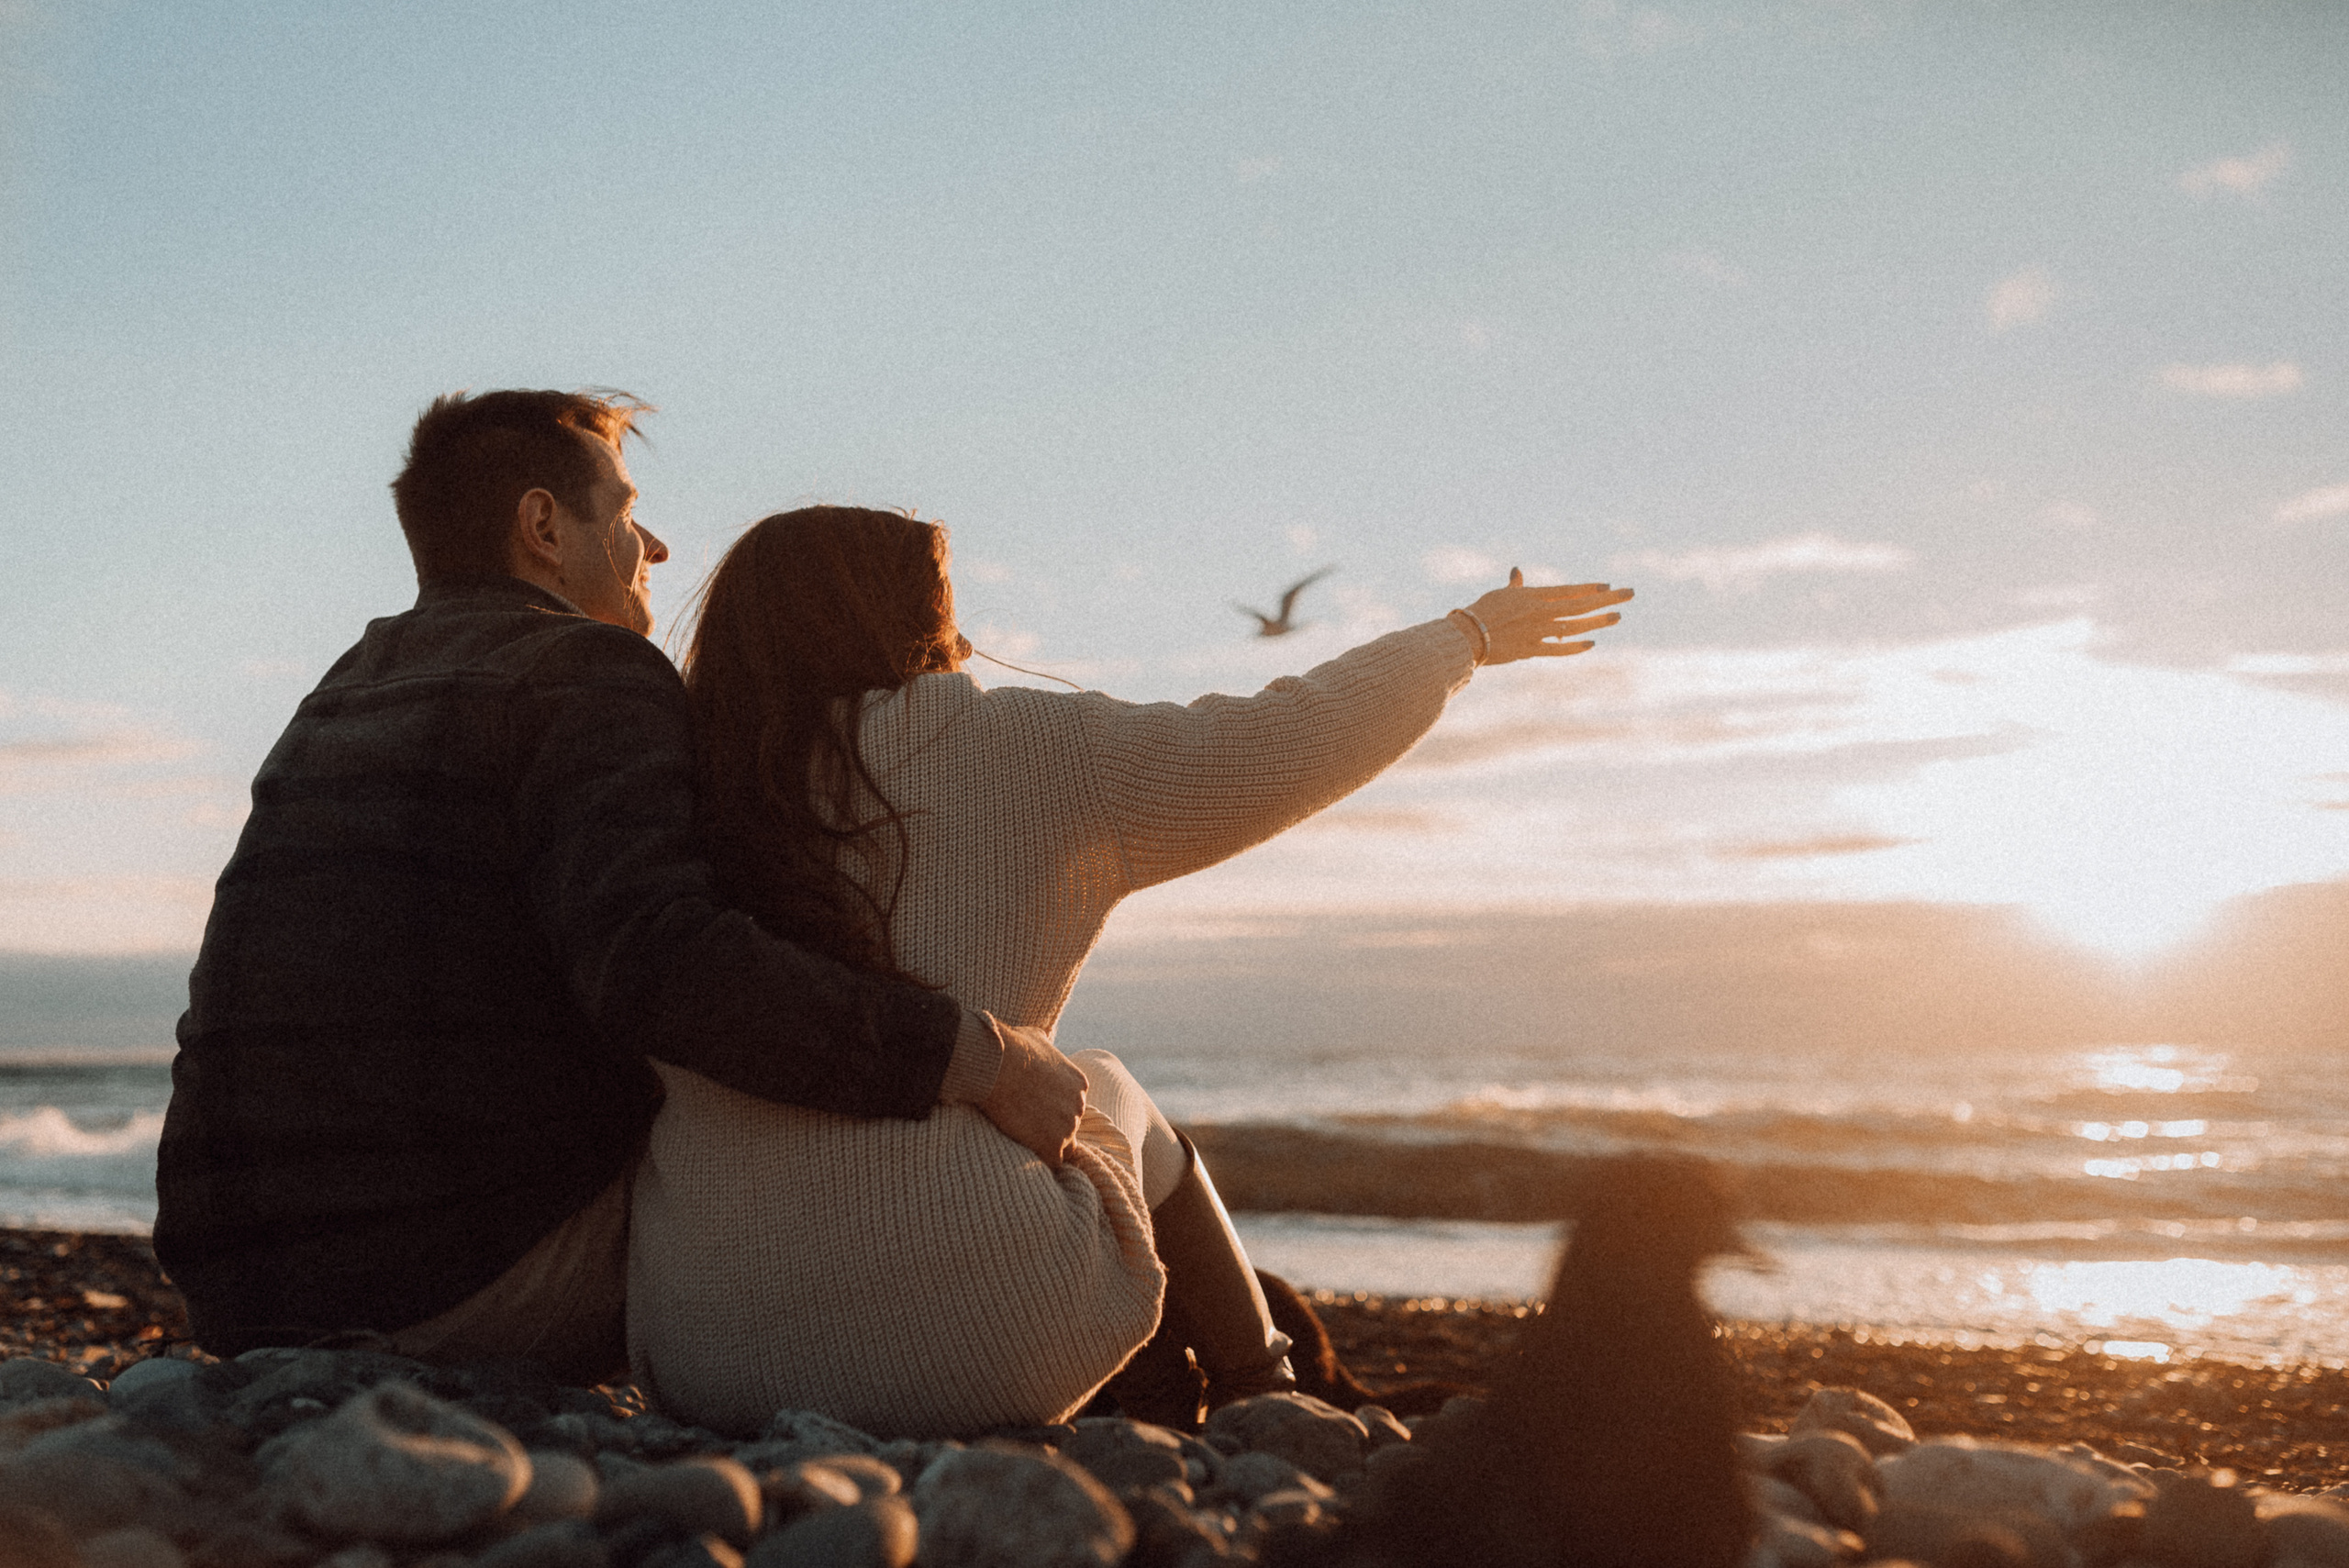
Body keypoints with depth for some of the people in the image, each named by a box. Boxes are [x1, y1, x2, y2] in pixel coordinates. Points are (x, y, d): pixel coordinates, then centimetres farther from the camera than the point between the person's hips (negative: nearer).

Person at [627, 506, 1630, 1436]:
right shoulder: (1021, 756, -6)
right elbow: (1292, 745, 1)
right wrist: (1469, 636, 18)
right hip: (972, 1343, -4)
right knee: (1104, 1096, 28)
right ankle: (1264, 1414, 46)